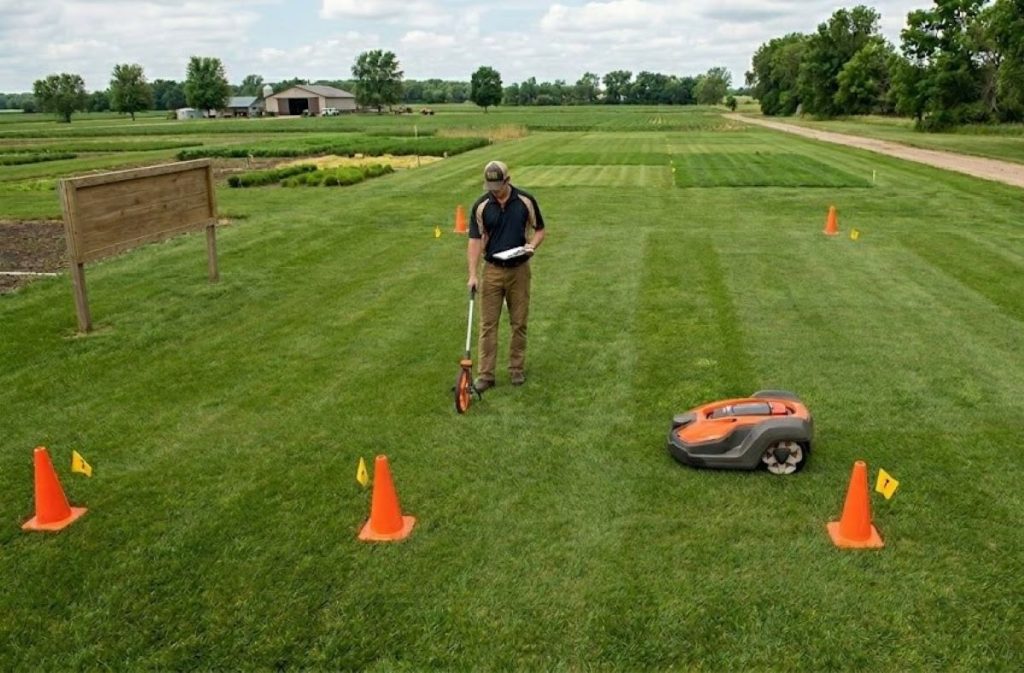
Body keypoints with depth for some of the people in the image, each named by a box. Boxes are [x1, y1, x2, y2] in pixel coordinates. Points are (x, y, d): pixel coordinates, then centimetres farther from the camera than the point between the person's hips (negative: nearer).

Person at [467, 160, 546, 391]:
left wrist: (532, 245, -17)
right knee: (488, 324, 0)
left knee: (519, 323, 8)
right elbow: (475, 240, -6)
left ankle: (517, 368, 22)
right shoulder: (481, 206, -5)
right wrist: (473, 273, -15)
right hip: (492, 270, 0)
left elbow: (539, 229, 5)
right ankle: (485, 374, 5)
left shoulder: (526, 201, -5)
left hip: (519, 270, 0)